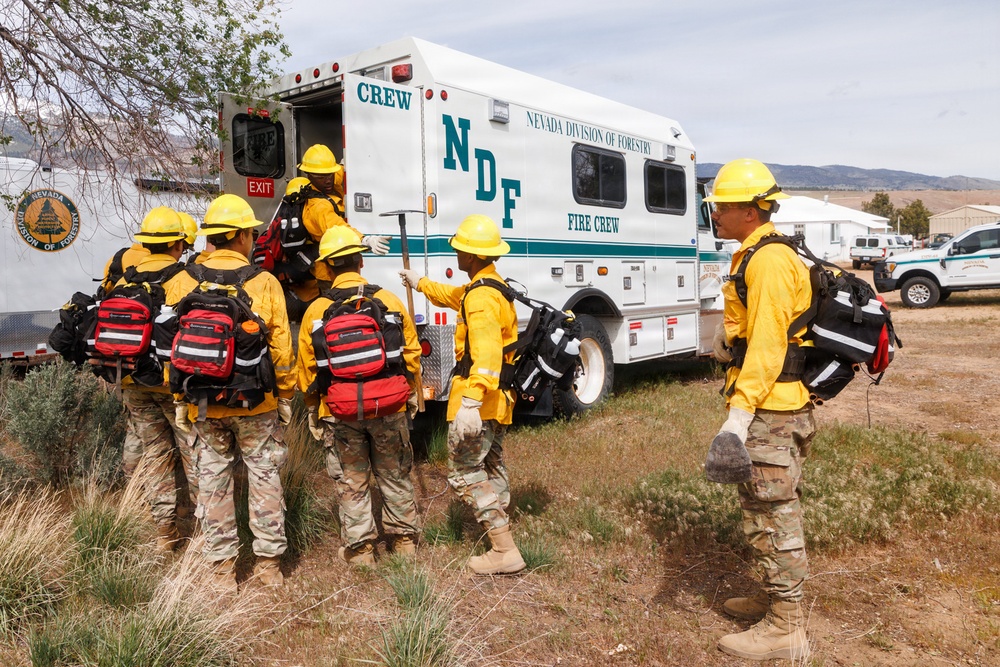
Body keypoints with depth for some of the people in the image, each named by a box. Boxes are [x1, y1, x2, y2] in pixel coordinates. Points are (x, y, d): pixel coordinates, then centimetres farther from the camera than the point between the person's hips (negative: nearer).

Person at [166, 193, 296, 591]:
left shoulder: (183, 283, -1)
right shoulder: (264, 282, -7)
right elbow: (281, 347, -6)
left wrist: (180, 399, 10)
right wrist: (285, 395, 5)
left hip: (204, 404, 2)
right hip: (256, 404, -2)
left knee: (214, 480, 12)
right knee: (264, 476, 11)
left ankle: (222, 567, 20)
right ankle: (269, 562, 18)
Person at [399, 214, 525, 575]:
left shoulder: (481, 296, -22)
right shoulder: (494, 285, 13)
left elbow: (486, 352, -35)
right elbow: (453, 296, 34)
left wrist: (470, 402, -43)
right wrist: (421, 283, 47)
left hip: (479, 397, -11)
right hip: (498, 396, 11)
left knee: (465, 471, -5)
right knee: (491, 466, 21)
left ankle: (505, 551, -5)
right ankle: (501, 540, 32)